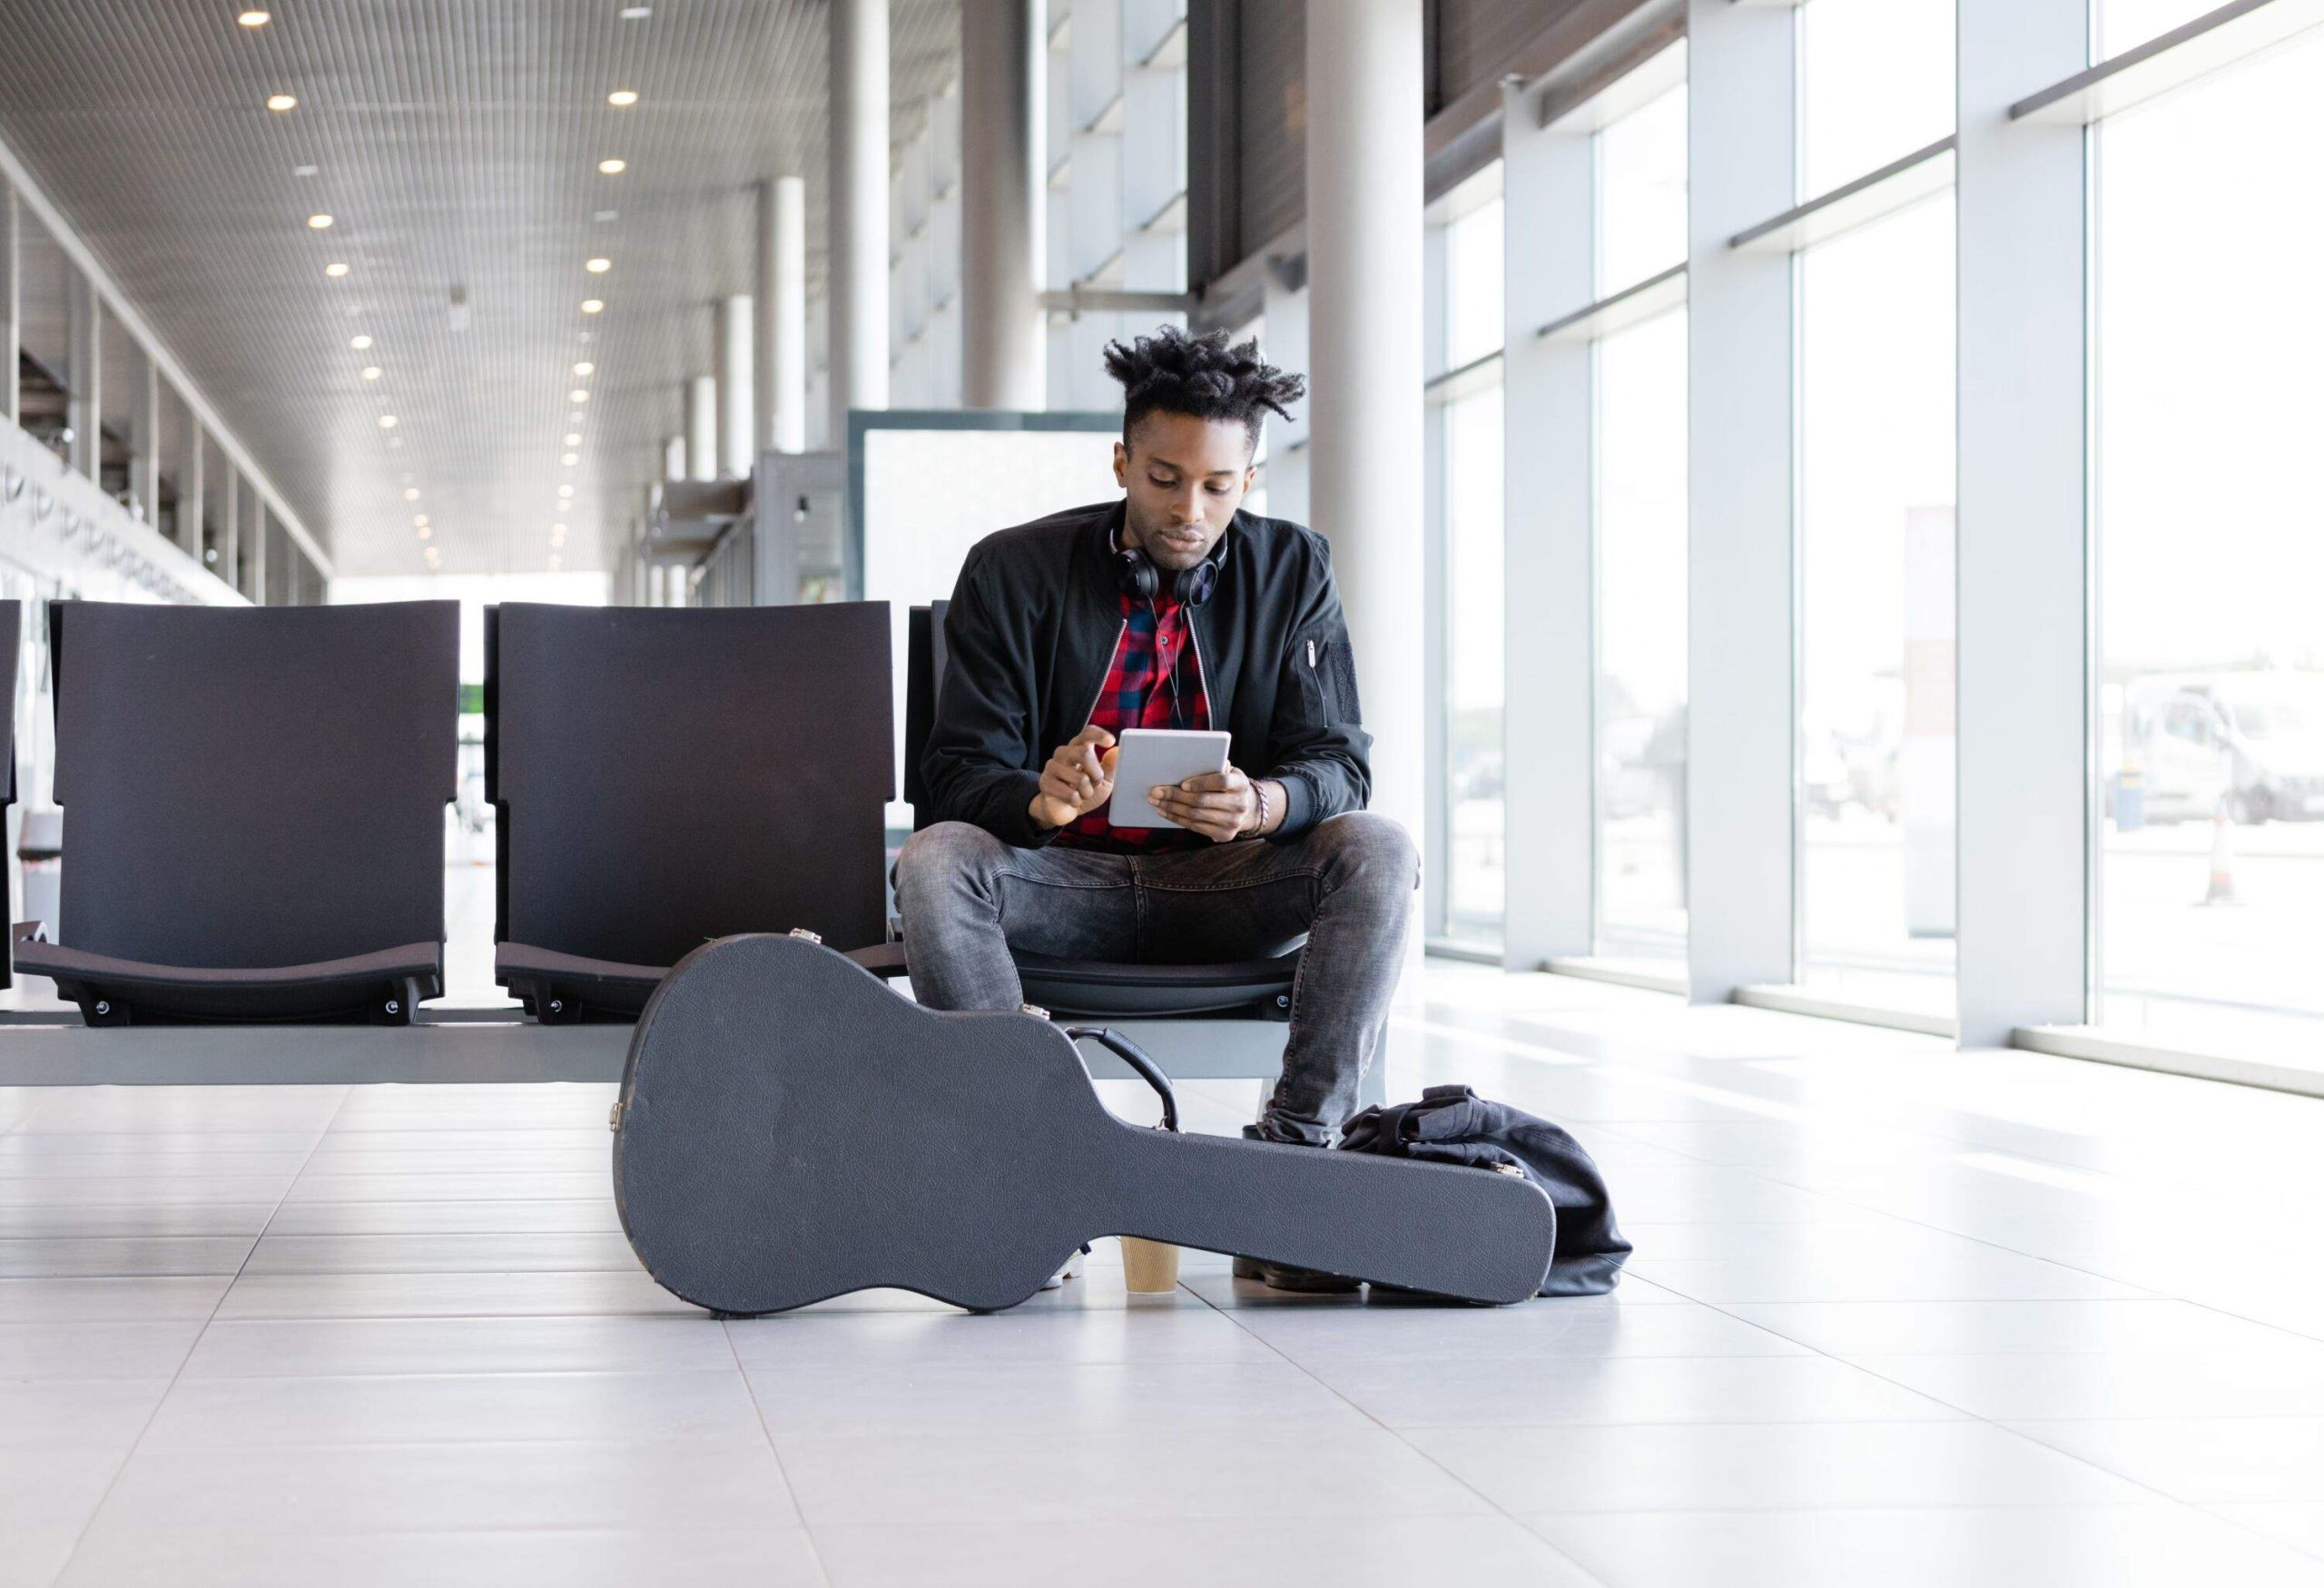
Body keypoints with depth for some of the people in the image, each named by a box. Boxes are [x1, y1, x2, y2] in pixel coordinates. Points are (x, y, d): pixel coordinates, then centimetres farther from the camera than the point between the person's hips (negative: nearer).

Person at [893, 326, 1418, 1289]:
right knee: (932, 863, -31)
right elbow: (959, 772, -7)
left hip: (1228, 884, 1)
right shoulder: (1013, 571, -4)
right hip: (1064, 880, -1)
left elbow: (1339, 764, -6)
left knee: (1377, 853, -28)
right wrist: (1041, 799, -33)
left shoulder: (1291, 570, 0)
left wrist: (1258, 803, -32)